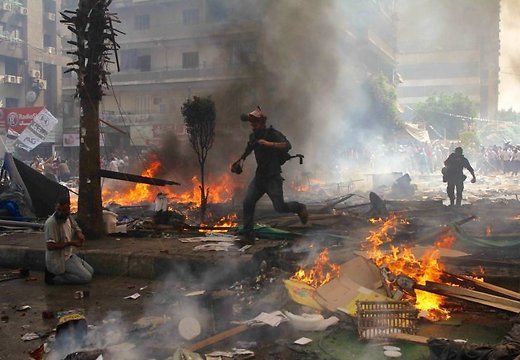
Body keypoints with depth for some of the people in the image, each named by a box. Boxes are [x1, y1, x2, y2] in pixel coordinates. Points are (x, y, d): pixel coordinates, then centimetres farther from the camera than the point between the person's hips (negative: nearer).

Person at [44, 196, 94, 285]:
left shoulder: (68, 217, 1)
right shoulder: (51, 223, -23)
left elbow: (76, 228, 19)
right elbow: (50, 246, -27)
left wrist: (79, 234, -6)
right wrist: (71, 243, -23)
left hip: (69, 255, 9)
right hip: (58, 260, -9)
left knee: (90, 271, 13)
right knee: (86, 277, -12)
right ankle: (54, 276, -5)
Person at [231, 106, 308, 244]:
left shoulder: (272, 134, -13)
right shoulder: (253, 136, 9)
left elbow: (287, 145, -30)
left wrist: (269, 144, -38)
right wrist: (240, 160, 37)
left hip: (273, 177, -6)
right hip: (259, 176, 6)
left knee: (280, 207, -8)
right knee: (247, 202, -8)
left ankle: (300, 208, 23)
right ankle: (248, 234, -2)